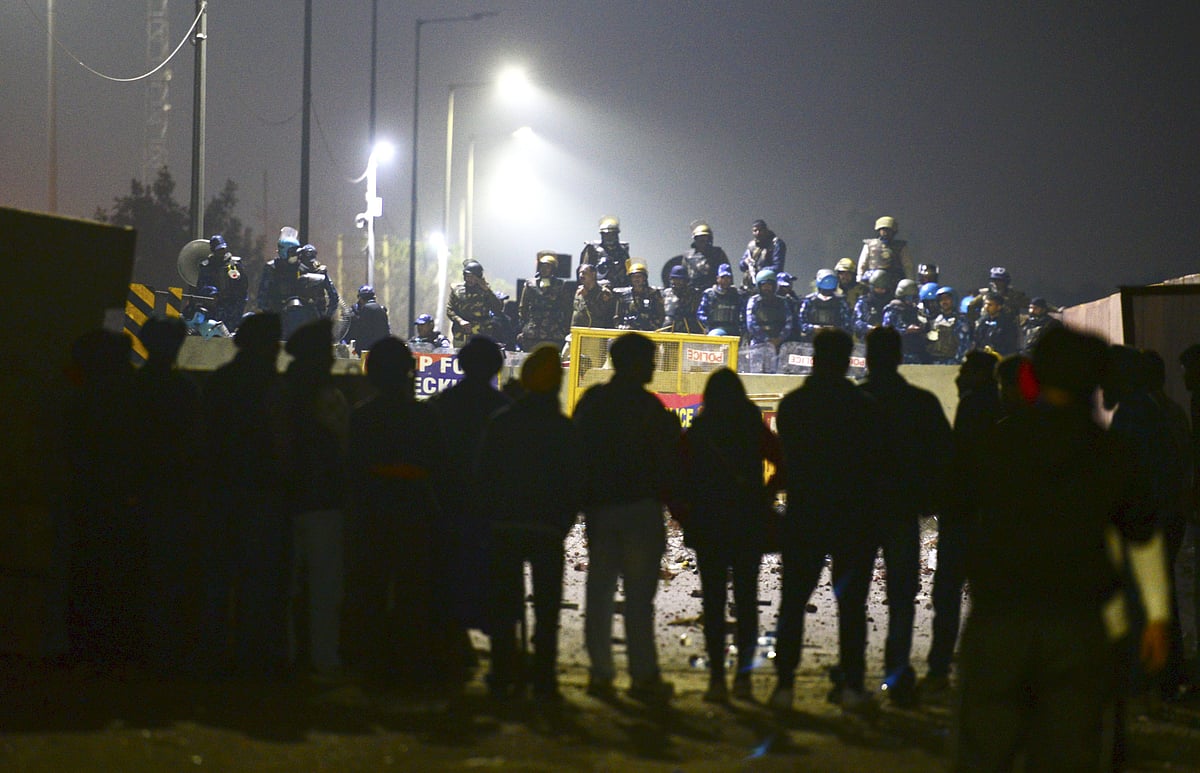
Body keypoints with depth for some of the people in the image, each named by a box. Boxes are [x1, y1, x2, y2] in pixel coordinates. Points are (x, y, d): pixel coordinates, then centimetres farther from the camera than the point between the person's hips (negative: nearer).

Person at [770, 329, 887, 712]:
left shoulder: (791, 404, -2)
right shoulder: (864, 406, -6)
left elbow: (785, 459, 5)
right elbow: (878, 460, -2)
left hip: (803, 516, 1)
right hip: (854, 517, -1)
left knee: (793, 601, 7)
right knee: (851, 603, 5)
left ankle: (784, 684, 2)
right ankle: (851, 684, 2)